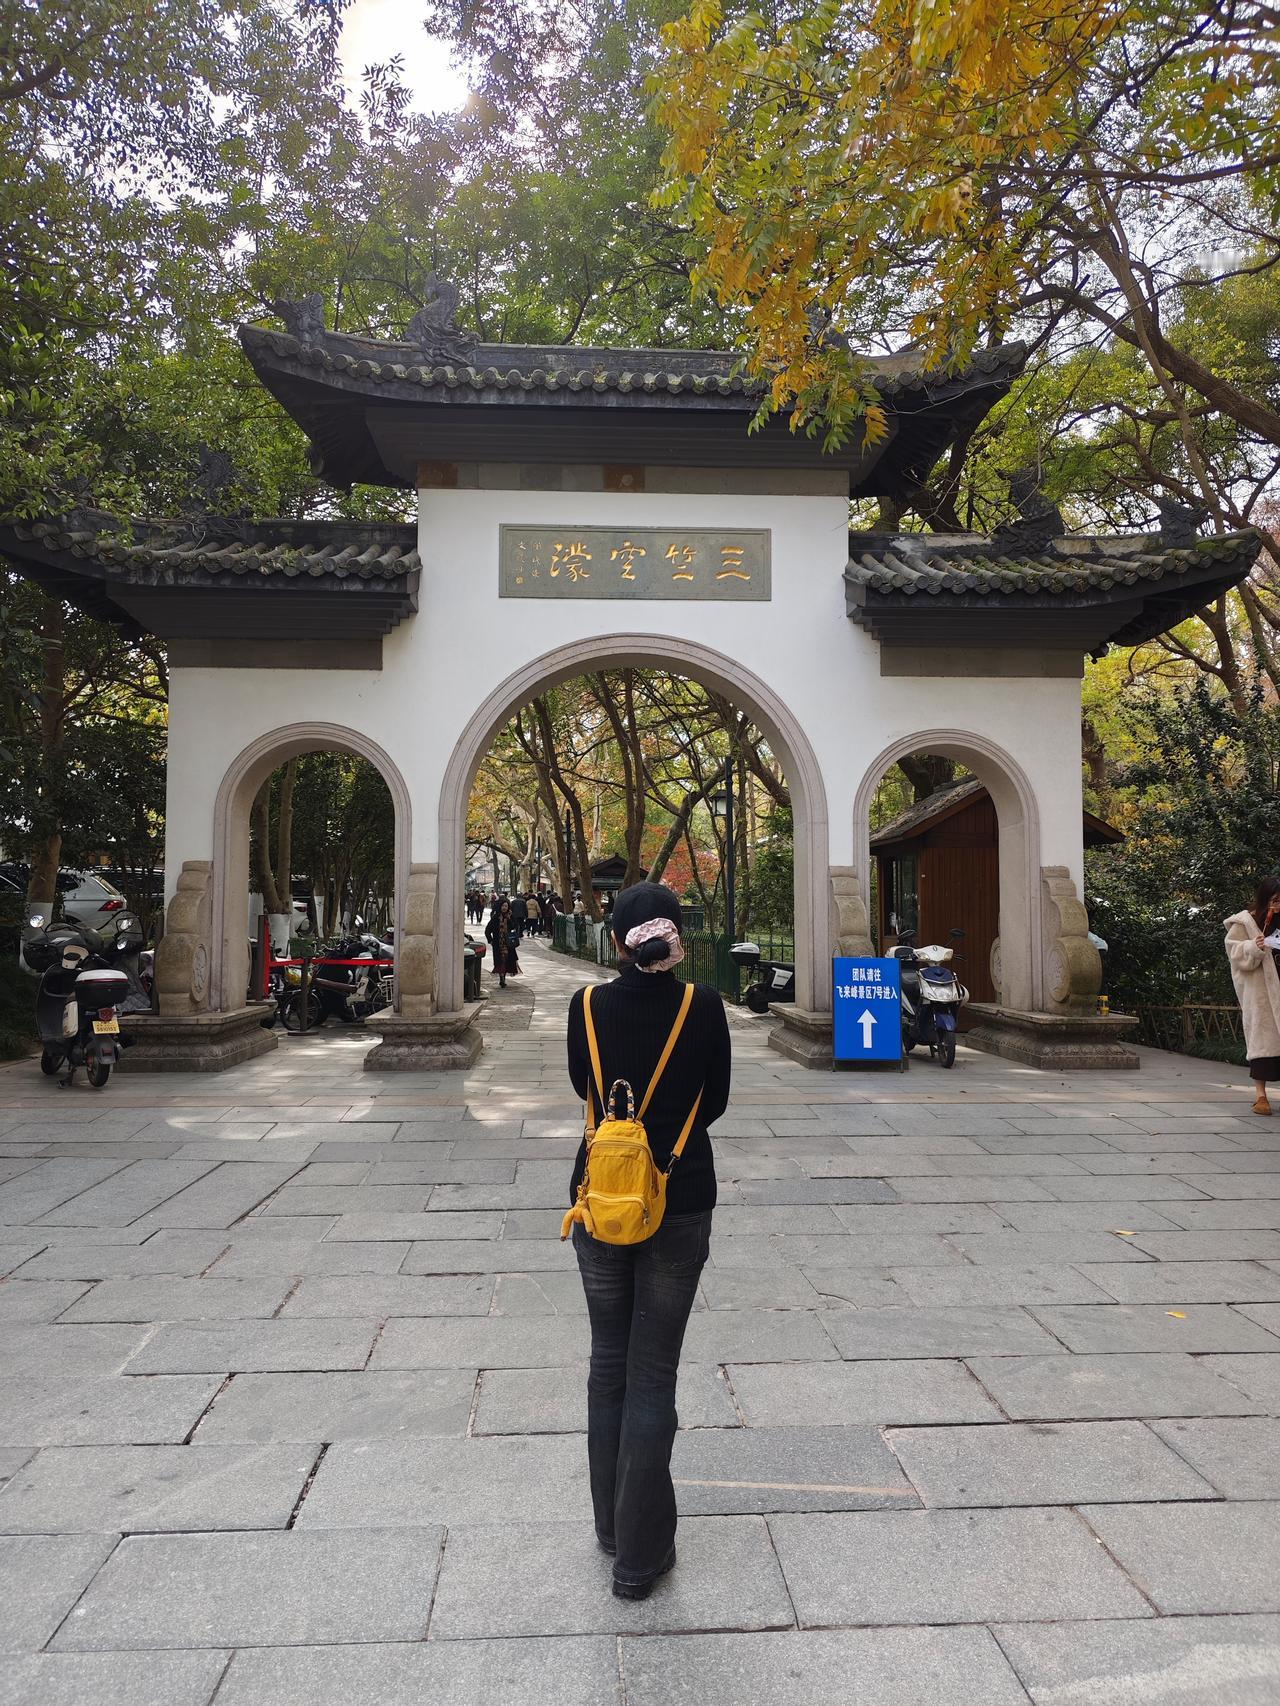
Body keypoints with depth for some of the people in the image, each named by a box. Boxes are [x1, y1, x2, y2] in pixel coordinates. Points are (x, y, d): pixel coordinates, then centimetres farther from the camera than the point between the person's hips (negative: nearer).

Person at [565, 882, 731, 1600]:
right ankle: (641, 1553, 18)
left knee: (609, 1360, 19)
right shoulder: (703, 1007, -13)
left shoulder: (590, 1006, -9)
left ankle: (612, 1525, 34)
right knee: (653, 1372, 9)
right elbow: (715, 1101, 2)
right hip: (680, 1203, -2)